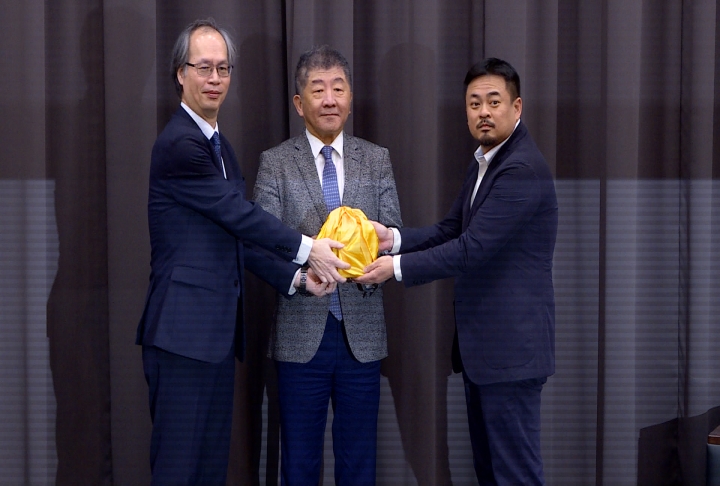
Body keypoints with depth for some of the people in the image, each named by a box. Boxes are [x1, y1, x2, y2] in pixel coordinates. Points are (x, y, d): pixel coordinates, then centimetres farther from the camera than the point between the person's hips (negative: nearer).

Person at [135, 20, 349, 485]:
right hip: (184, 328, -9)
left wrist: (296, 277, 4)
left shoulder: (221, 146, 17)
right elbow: (238, 214, -14)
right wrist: (307, 249, -8)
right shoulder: (179, 143, -13)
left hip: (217, 328, 9)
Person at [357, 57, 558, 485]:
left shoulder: (523, 169, -18)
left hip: (511, 345, -10)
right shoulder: (483, 164, 14)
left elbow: (472, 248, -22)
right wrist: (395, 237, -2)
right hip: (482, 344, 10)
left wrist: (398, 266, -17)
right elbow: (451, 231, 14)